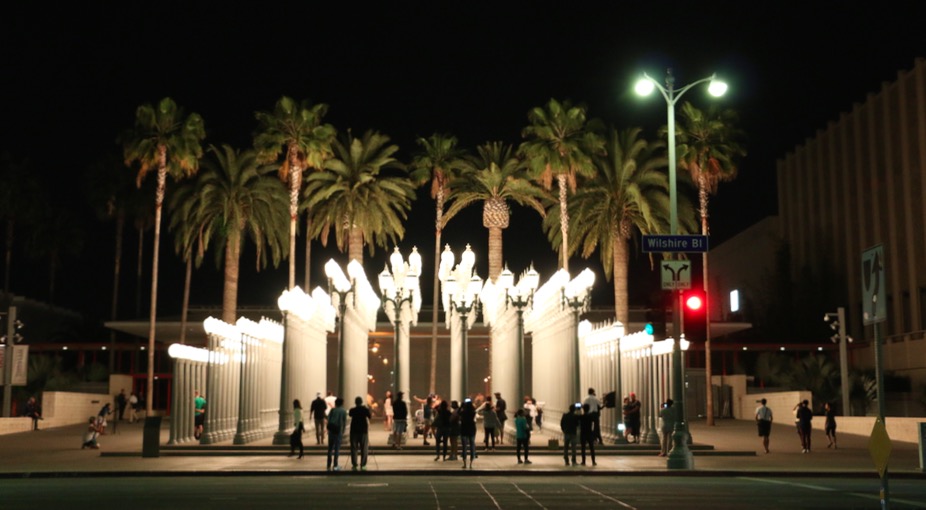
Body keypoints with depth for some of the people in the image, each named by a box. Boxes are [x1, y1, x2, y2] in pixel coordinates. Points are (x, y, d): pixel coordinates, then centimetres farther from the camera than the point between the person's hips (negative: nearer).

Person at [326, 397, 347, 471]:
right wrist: (343, 431, 11)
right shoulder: (343, 411, 1)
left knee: (330, 447, 10)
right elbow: (345, 422, 0)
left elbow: (328, 420, 0)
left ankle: (329, 465, 10)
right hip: (338, 431, -2)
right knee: (337, 448, 2)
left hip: (331, 430, 2)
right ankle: (335, 465, -2)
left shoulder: (332, 410, 6)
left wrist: (328, 429, 6)